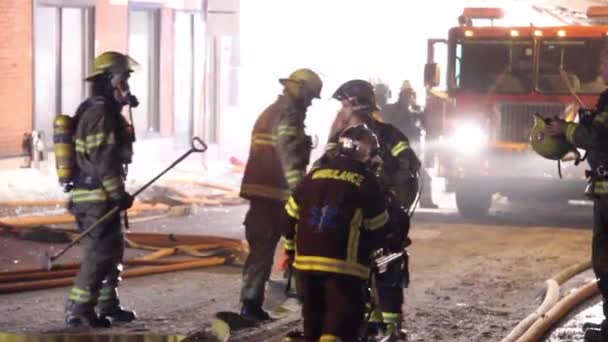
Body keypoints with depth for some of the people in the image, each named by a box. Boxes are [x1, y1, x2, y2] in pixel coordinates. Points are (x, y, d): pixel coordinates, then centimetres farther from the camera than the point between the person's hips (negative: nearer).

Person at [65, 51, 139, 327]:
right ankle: (78, 311, -9)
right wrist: (119, 195, -19)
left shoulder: (95, 110, 17)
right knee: (99, 253, -9)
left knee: (113, 251, 17)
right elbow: (104, 159, -22)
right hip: (98, 197, -11)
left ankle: (108, 306, 25)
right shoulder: (101, 113, -17)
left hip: (89, 193, 11)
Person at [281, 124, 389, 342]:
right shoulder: (366, 182, -2)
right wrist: (371, 248, 25)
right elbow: (378, 229, 4)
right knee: (344, 319, -6)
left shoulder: (314, 176, 10)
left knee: (314, 317, 18)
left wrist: (292, 250, 28)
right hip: (343, 264, -5)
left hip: (306, 260, 5)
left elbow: (289, 218, 14)